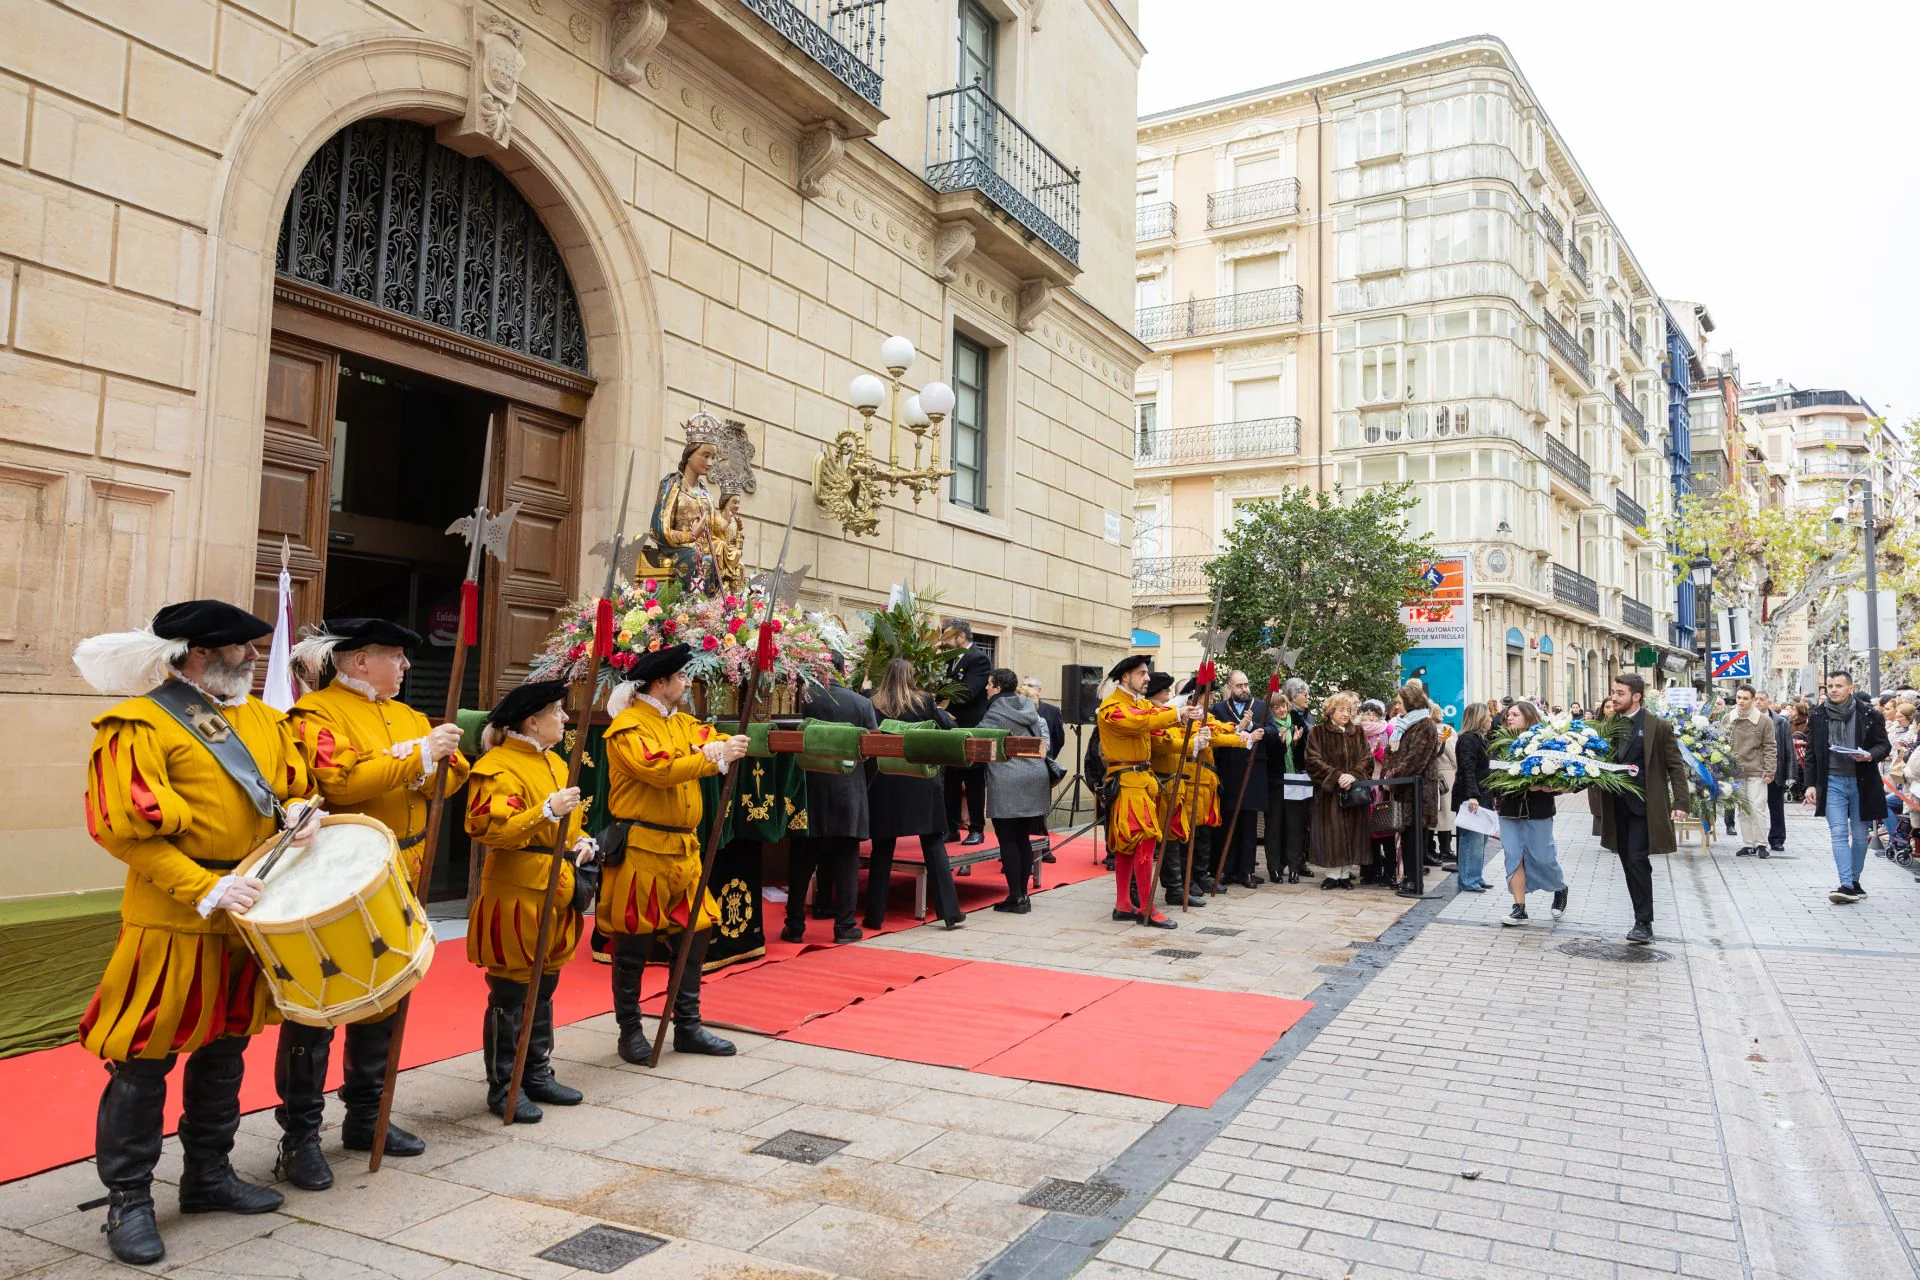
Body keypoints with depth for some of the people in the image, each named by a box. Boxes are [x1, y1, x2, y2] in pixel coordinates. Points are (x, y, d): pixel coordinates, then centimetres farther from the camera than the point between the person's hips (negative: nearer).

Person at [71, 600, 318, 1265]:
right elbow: (124, 827, -17)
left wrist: (297, 811, -4)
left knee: (224, 1047, 17)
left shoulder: (262, 719, 10)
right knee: (145, 1060, 1)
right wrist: (203, 890, -23)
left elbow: (293, 783, 21)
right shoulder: (139, 726, -12)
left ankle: (209, 1175, 31)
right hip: (171, 922, -7)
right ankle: (128, 1199, 16)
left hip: (248, 916, 7)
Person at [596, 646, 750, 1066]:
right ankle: (630, 1032, 18)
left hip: (683, 849, 8)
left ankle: (687, 1026, 23)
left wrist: (731, 746, -19)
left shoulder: (683, 724, 15)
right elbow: (659, 769, -24)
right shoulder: (627, 727, -10)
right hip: (640, 850, -8)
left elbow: (716, 742, 5)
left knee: (695, 933, 10)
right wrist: (715, 759, -23)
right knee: (633, 944, 3)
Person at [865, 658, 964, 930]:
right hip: (921, 784, 0)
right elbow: (950, 727, 5)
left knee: (882, 850, 8)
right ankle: (950, 912, 7)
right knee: (934, 847, 6)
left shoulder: (874, 705, -3)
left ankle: (875, 915, 12)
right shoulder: (923, 702, -2)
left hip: (885, 785, 0)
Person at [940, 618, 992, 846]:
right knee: (951, 782, 10)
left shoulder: (979, 659, -13)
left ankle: (977, 830, 12)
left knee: (974, 783, 2)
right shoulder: (954, 658, 12)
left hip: (972, 731, -8)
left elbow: (967, 692, -24)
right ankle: (952, 829, 18)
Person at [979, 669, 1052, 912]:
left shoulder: (996, 713, -7)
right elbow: (1042, 737, 18)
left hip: (1008, 784, -7)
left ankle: (1016, 897, -2)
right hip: (1035, 779, 7)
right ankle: (1022, 894, 14)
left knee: (1008, 840, -2)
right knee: (1023, 838, 11)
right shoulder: (1028, 706, 13)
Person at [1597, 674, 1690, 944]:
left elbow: (1676, 767, -6)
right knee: (1628, 862, 10)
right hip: (1618, 805, 6)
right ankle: (1643, 917, 21)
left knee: (1637, 859, -12)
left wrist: (1680, 803, -12)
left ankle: (1644, 924, -6)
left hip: (1644, 805, -6)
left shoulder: (1658, 726, -7)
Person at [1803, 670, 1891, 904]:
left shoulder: (1868, 714, -2)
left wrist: (1870, 755, -19)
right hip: (1832, 782, 1)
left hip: (1861, 782, 0)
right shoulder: (1818, 716, 3)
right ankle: (1846, 885, -10)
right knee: (1838, 834, -6)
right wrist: (1811, 784, 3)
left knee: (1859, 835, 9)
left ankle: (1854, 881, 22)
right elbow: (1811, 753, 7)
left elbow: (1884, 745, 3)